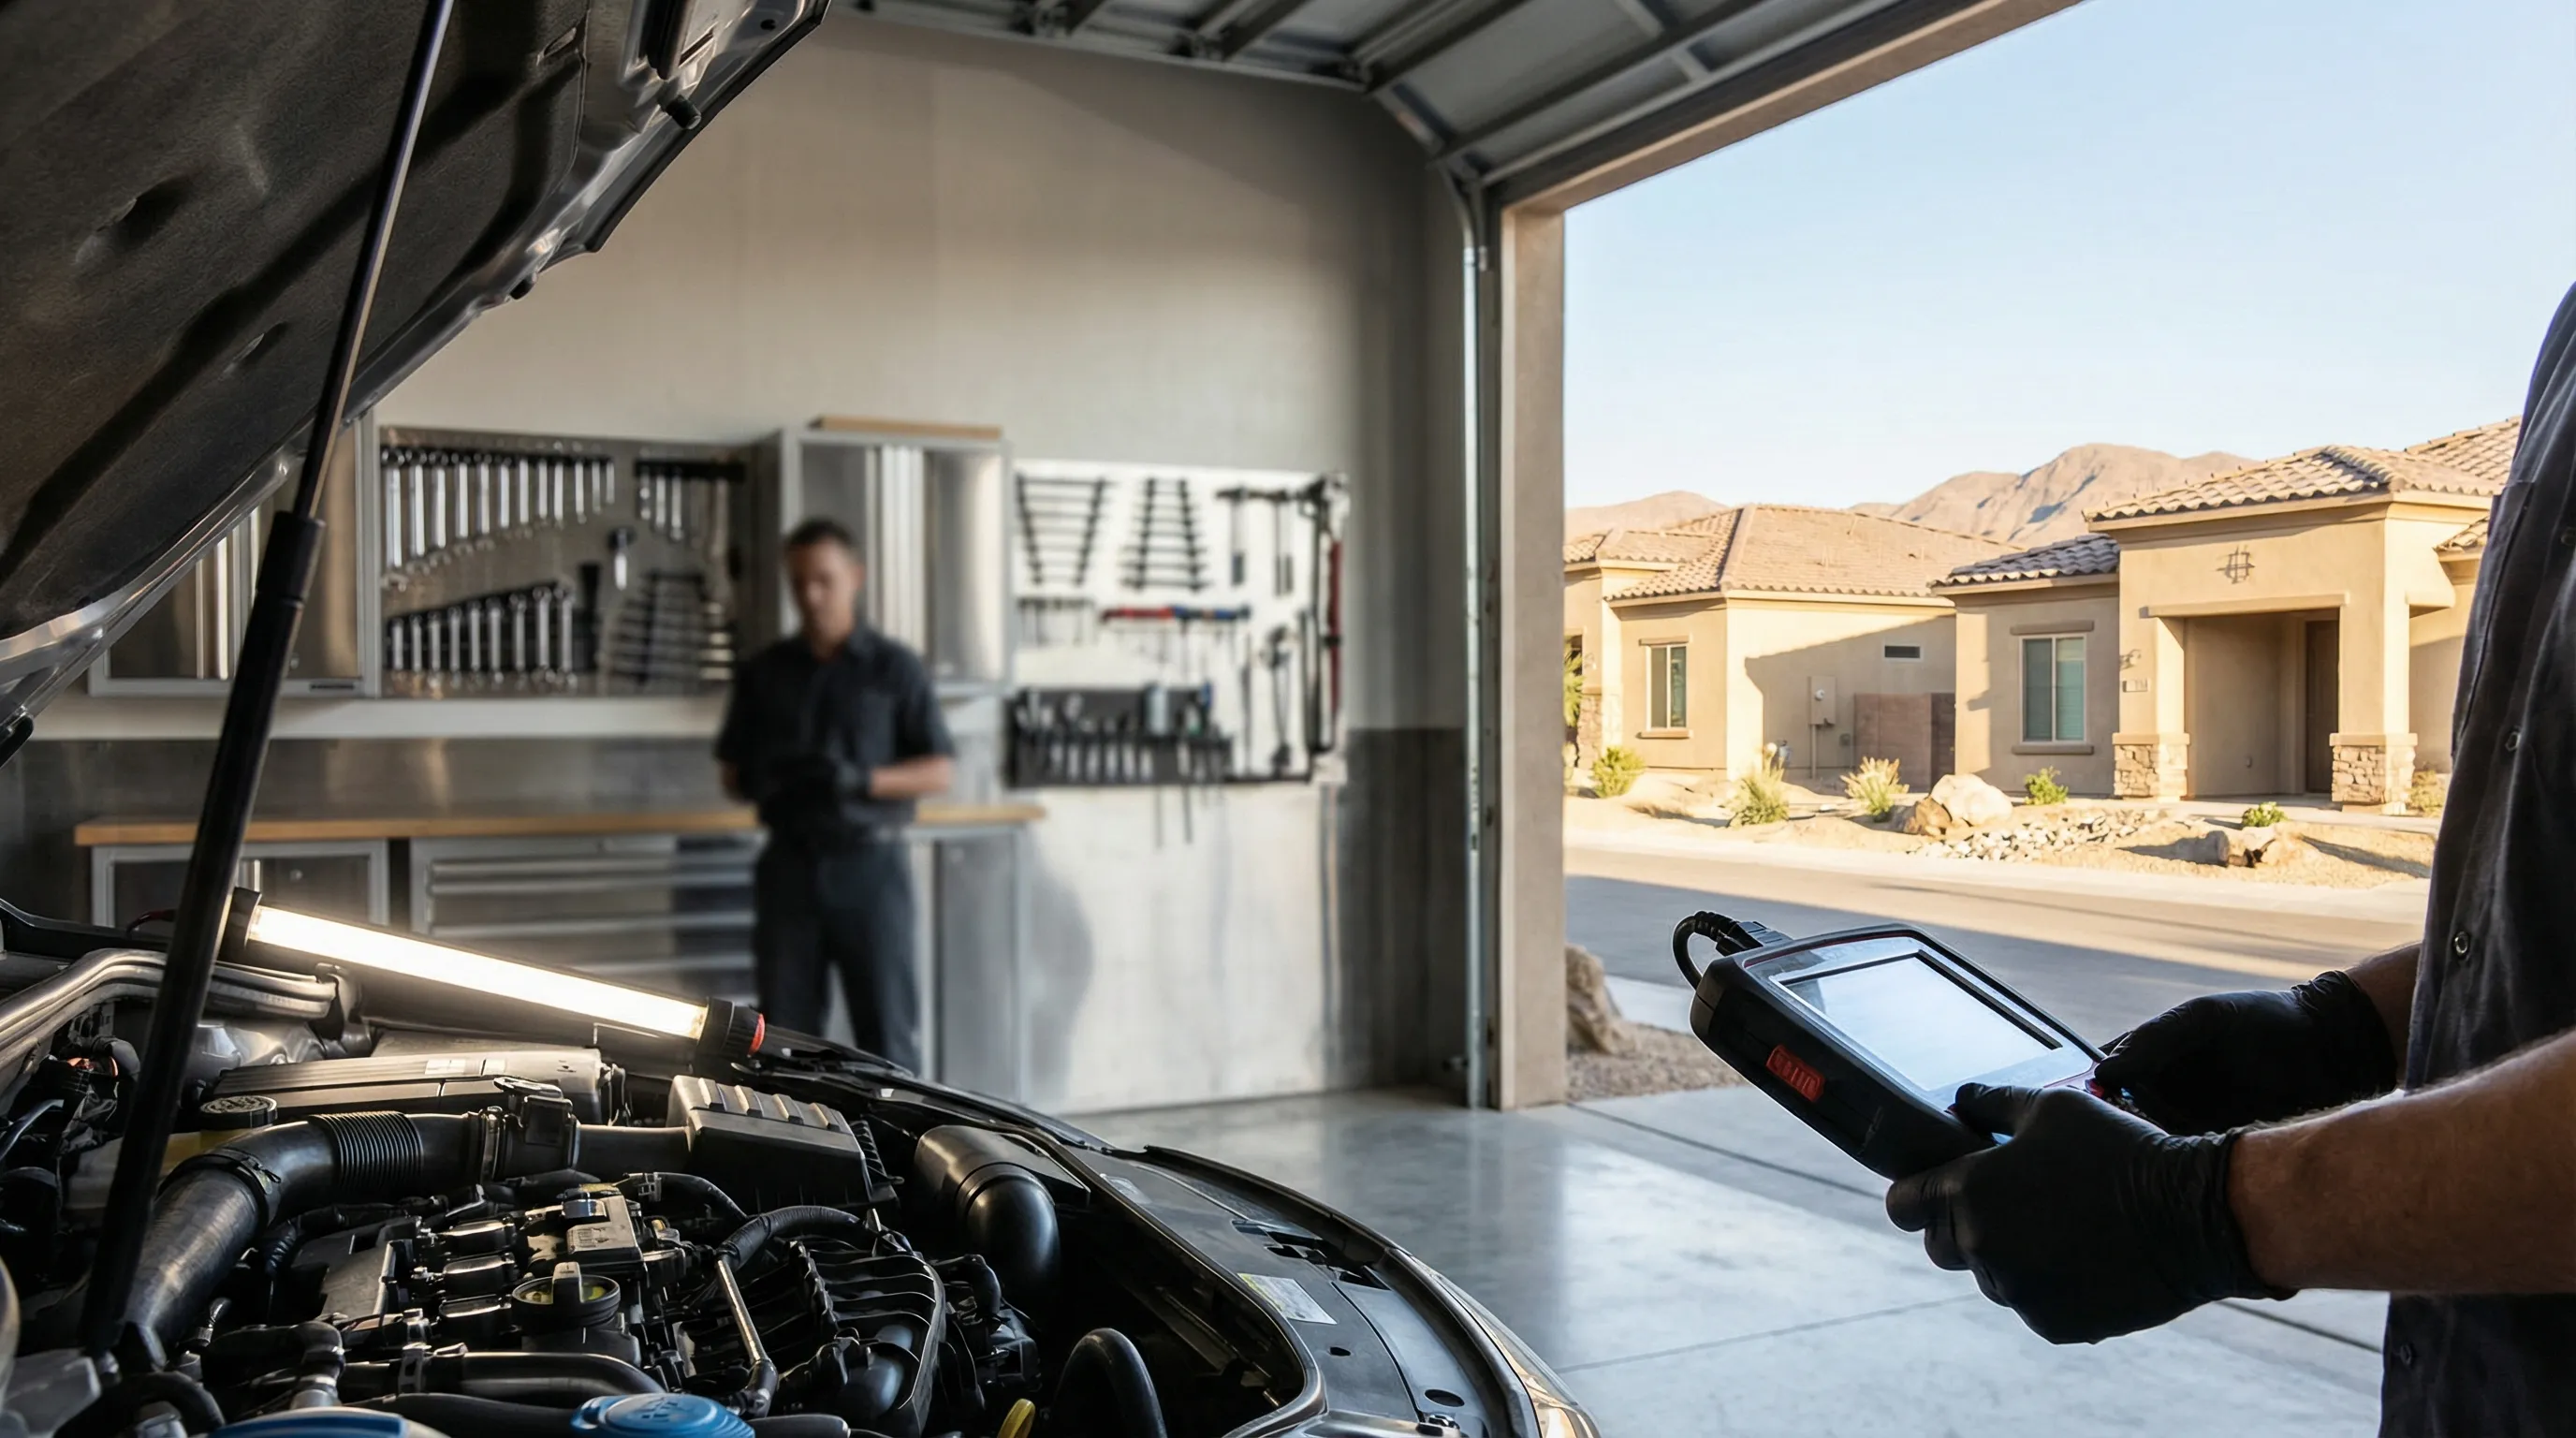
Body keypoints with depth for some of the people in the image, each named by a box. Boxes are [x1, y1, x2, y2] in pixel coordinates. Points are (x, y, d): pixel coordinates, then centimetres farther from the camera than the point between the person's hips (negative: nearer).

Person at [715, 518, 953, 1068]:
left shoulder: (895, 668, -1)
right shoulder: (762, 672, 8)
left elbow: (940, 772, -2)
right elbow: (732, 775, 13)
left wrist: (862, 780, -18)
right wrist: (758, 779, -11)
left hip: (871, 864, -2)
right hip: (790, 865, 3)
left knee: (888, 1028, 1)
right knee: (786, 1029, 5)